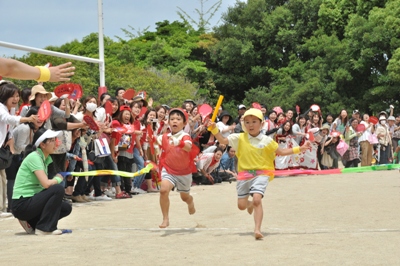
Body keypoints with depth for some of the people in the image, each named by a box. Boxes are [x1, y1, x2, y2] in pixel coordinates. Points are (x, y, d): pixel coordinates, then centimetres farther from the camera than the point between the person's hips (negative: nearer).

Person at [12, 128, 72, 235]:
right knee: (58, 189, -23)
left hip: (31, 200, 9)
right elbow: (46, 184, -25)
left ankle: (31, 223, 10)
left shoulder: (46, 158, 12)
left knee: (66, 208, 8)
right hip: (21, 204, -9)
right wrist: (58, 178, -8)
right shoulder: (34, 157, -17)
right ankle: (43, 228, -16)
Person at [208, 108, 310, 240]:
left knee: (257, 199, -25)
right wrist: (214, 129, -15)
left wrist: (299, 149, 0)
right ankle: (250, 204, 46)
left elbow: (281, 152, 7)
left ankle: (257, 229, -23)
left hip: (261, 174, -3)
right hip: (244, 174, 3)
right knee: (241, 205, 7)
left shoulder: (266, 140, 0)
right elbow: (222, 140, 1)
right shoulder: (240, 138, 2)